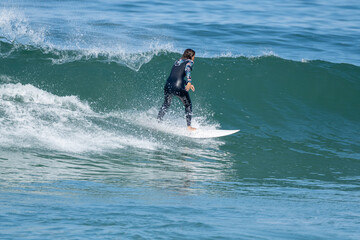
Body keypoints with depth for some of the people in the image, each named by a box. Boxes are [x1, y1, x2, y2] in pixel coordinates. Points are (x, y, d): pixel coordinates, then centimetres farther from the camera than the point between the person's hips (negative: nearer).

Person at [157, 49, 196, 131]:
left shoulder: (177, 62, 27)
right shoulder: (189, 62, 7)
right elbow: (187, 69, -15)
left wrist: (187, 83, 40)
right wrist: (189, 81, -25)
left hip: (168, 85, 6)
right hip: (178, 87, -6)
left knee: (166, 105, 29)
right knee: (188, 106, 14)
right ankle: (189, 126, 10)